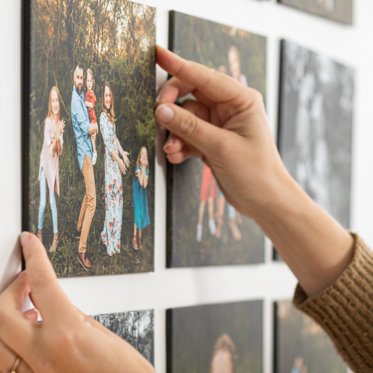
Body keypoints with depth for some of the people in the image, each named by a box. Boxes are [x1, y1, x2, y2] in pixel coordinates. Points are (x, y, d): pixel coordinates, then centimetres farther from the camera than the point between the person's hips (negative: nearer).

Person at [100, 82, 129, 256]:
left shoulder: (110, 115, 11)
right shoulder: (103, 117, -15)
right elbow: (108, 143, -18)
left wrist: (123, 154, 15)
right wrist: (119, 160, -16)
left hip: (116, 160, 9)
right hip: (110, 161, -9)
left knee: (117, 197, 13)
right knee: (111, 199, -4)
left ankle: (109, 234, 24)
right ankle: (110, 242, 1)